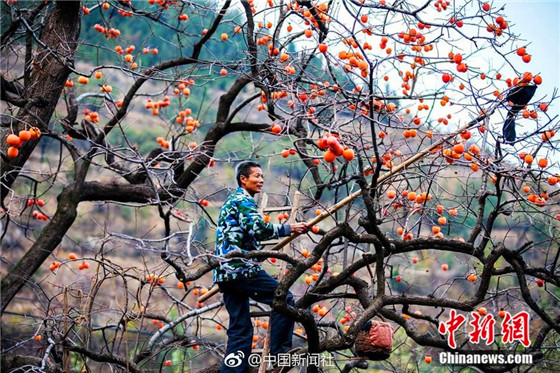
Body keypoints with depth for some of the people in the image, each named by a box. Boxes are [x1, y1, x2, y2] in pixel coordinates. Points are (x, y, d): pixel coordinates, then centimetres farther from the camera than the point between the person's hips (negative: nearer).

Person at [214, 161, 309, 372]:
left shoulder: (232, 201, 28)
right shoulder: (243, 200, -4)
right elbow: (258, 228, -20)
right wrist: (289, 229, -13)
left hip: (227, 271, 10)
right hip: (241, 268, -10)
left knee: (240, 329, 7)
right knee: (284, 299, -5)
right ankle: (280, 353, -6)